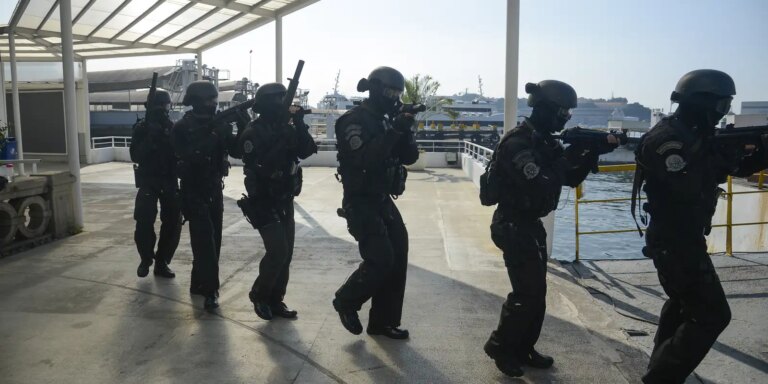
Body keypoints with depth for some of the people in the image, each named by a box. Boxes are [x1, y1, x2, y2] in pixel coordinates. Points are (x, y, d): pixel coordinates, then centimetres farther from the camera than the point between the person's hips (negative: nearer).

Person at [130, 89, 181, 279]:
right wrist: (151, 137, -23)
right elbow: (135, 156, -13)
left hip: (170, 181, 2)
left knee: (173, 223, 0)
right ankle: (146, 259, 13)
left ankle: (162, 262, 14)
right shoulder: (141, 128, -2)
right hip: (148, 181, -2)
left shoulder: (172, 127, 4)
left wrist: (169, 134, -17)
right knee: (144, 223, -11)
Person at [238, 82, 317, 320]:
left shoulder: (287, 127, 7)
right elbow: (259, 168, -25)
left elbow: (307, 150, -4)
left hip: (285, 201, 7)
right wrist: (282, 144, -27)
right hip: (264, 202, -7)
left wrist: (299, 125, -15)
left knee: (286, 252, 7)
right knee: (277, 252, -13)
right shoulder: (252, 134, -13)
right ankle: (259, 295, 8)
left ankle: (275, 300, 19)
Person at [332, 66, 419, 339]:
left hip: (383, 201, 8)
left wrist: (405, 132, -9)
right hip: (361, 203, -8)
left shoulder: (386, 120, 12)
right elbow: (365, 159, -27)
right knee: (381, 260, -15)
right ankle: (346, 301, 11)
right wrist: (393, 132, -27)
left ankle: (383, 321, 16)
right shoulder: (354, 120, -13)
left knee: (398, 258, 5)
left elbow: (409, 157, 8)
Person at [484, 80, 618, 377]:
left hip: (531, 225, 10)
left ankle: (522, 349, 27)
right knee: (527, 294, -5)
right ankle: (500, 347, 14)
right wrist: (566, 158, -21)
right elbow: (540, 190, -30)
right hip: (514, 227, -10)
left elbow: (571, 179, 12)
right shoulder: (518, 143, -21)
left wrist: (593, 151, -2)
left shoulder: (545, 140, 8)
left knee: (536, 291, 14)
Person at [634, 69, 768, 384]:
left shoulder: (694, 136, 9)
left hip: (681, 238, 11)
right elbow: (689, 187, -29)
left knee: (682, 303, 25)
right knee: (712, 315, -7)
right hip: (675, 241, -11)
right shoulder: (665, 139, -21)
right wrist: (723, 156, -19)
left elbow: (742, 167, 14)